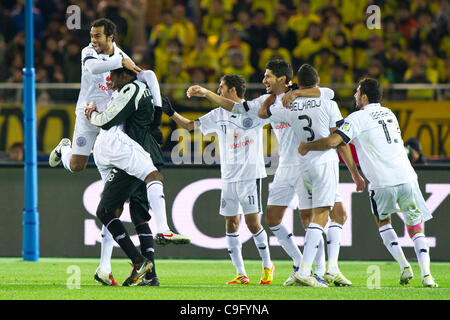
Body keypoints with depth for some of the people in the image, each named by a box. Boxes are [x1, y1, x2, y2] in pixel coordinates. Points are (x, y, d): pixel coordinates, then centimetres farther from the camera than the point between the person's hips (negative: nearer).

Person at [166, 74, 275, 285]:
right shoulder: (219, 115, 11)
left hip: (250, 175, -5)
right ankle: (241, 274, 6)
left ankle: (267, 266, 11)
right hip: (228, 178, 5)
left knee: (253, 222, -8)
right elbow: (191, 125, 17)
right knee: (231, 224, 1)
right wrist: (171, 113, 7)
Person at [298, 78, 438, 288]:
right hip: (407, 177, 4)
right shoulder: (388, 114, 20)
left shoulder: (358, 118, -1)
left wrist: (307, 146, 4)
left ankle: (404, 266, 5)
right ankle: (426, 274, -7)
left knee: (383, 222, 21)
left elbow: (333, 141, -12)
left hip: (382, 183, -4)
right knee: (415, 229, 11)